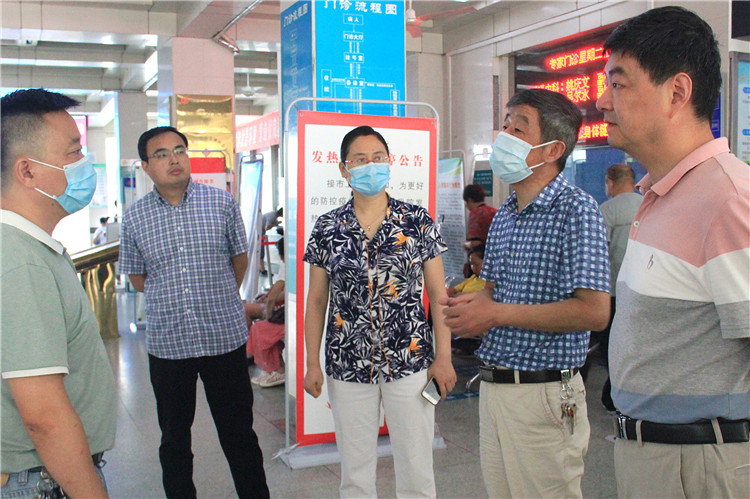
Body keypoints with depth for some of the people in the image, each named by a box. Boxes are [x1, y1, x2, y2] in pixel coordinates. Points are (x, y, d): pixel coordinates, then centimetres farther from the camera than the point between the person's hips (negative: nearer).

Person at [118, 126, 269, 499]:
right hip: (167, 342, 1)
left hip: (224, 337, -1)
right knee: (174, 437, 16)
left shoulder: (222, 203, -2)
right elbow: (137, 276, 12)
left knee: (238, 432, 9)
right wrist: (173, 301, 8)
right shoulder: (134, 218, 0)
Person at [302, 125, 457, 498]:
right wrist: (312, 364, 3)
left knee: (416, 469, 6)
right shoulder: (328, 228, 2)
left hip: (410, 361, -1)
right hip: (347, 365, 1)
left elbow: (438, 293, 1)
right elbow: (316, 300, 6)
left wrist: (443, 357, -3)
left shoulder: (418, 221, 0)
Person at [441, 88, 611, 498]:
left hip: (544, 394, -7)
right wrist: (472, 308, -3)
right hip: (493, 386, 8)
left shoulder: (576, 208, -13)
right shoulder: (505, 213, 11)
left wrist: (496, 313, -18)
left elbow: (594, 311, -21)